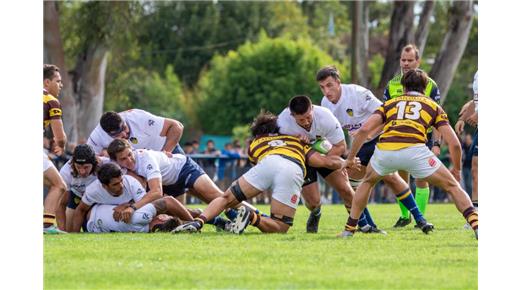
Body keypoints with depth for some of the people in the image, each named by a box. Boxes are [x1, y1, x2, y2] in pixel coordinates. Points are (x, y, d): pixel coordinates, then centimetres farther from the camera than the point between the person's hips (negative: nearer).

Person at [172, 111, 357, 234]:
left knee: (226, 199, 10)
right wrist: (344, 163, 50)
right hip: (294, 171, 0)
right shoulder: (296, 141, 39)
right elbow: (326, 161, 30)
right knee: (280, 227, 5)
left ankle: (199, 221, -18)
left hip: (267, 163, 0)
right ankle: (253, 218, -25)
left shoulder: (255, 143, 37)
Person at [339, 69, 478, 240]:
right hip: (415, 150, -2)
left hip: (384, 149, 2)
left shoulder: (390, 103, 30)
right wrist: (456, 170, 34)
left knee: (368, 182, 34)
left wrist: (351, 157, 23)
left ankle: (349, 229, 33)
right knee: (452, 186, 11)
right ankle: (477, 227, -6)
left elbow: (364, 129, 15)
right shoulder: (433, 106, 27)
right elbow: (454, 143, 19)